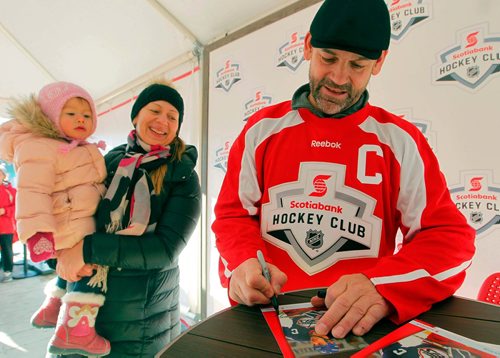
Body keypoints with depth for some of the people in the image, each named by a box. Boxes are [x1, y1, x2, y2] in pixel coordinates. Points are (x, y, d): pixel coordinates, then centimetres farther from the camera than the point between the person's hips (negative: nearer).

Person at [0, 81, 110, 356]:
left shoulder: (78, 150, 18)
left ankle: (50, 310, 41)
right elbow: (32, 191, -26)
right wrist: (37, 230, -35)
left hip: (81, 224, 11)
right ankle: (74, 330, -12)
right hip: (69, 229, -11)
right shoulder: (39, 149, -16)